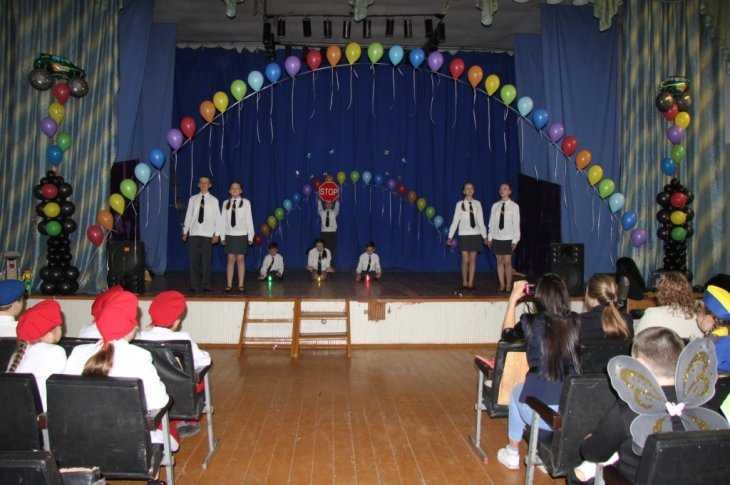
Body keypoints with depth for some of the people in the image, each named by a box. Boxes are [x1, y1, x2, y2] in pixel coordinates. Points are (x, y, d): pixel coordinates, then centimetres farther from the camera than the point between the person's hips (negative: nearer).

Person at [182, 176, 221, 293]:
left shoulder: (214, 200, 5)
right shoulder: (193, 199, 10)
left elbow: (217, 217, 4)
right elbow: (188, 215, 11)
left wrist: (216, 234, -1)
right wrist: (185, 231, 8)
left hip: (207, 234, -1)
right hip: (194, 233, 2)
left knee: (206, 260, -1)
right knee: (194, 260, 1)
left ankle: (206, 285, 7)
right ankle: (194, 285, 6)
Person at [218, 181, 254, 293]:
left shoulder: (246, 203, 0)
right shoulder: (226, 203, 5)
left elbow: (249, 219, 0)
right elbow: (222, 220, 6)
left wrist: (250, 236, 0)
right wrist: (222, 236, 3)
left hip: (241, 235, -2)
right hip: (229, 235, 2)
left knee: (240, 259, 1)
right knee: (230, 259, 3)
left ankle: (241, 285, 7)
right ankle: (229, 285, 7)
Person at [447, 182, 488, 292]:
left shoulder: (477, 204, 6)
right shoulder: (460, 204, 1)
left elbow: (481, 221, 8)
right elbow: (455, 221, -1)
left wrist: (484, 236, 6)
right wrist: (450, 236, -5)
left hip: (475, 234, 2)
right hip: (464, 234, -2)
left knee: (473, 259, 4)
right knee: (465, 260, -2)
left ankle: (471, 283, 10)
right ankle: (464, 283, 11)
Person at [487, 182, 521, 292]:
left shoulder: (514, 206, -2)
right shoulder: (495, 206, 7)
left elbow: (516, 224, -3)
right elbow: (491, 222, 8)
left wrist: (515, 240, -6)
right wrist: (489, 237, 4)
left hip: (508, 238, -3)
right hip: (497, 237, 3)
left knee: (507, 262, -3)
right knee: (499, 261, 6)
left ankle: (508, 285, 8)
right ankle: (502, 285, 13)